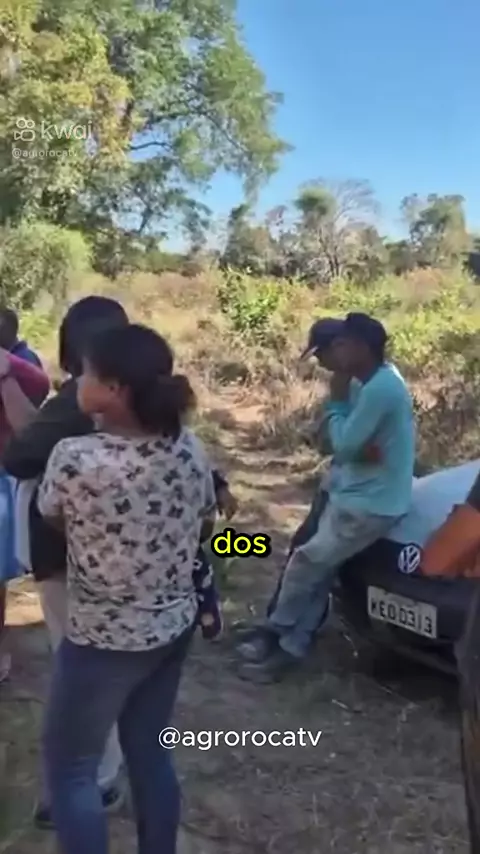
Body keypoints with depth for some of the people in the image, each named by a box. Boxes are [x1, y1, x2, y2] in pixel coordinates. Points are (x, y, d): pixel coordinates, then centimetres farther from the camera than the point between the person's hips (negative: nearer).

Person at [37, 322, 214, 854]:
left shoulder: (74, 458, -25)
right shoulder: (190, 447, -8)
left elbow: (51, 517, -4)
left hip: (104, 642, -6)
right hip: (175, 627, 6)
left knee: (69, 767, 16)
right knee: (150, 752, 23)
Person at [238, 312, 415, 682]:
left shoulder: (380, 389, -25)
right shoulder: (373, 380, 7)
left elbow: (343, 445, -22)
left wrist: (336, 401, -10)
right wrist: (361, 450, -13)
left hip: (371, 504, -9)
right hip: (352, 491, 10)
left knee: (305, 564, -5)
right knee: (317, 567, 9)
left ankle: (276, 632, 15)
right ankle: (293, 645, 17)